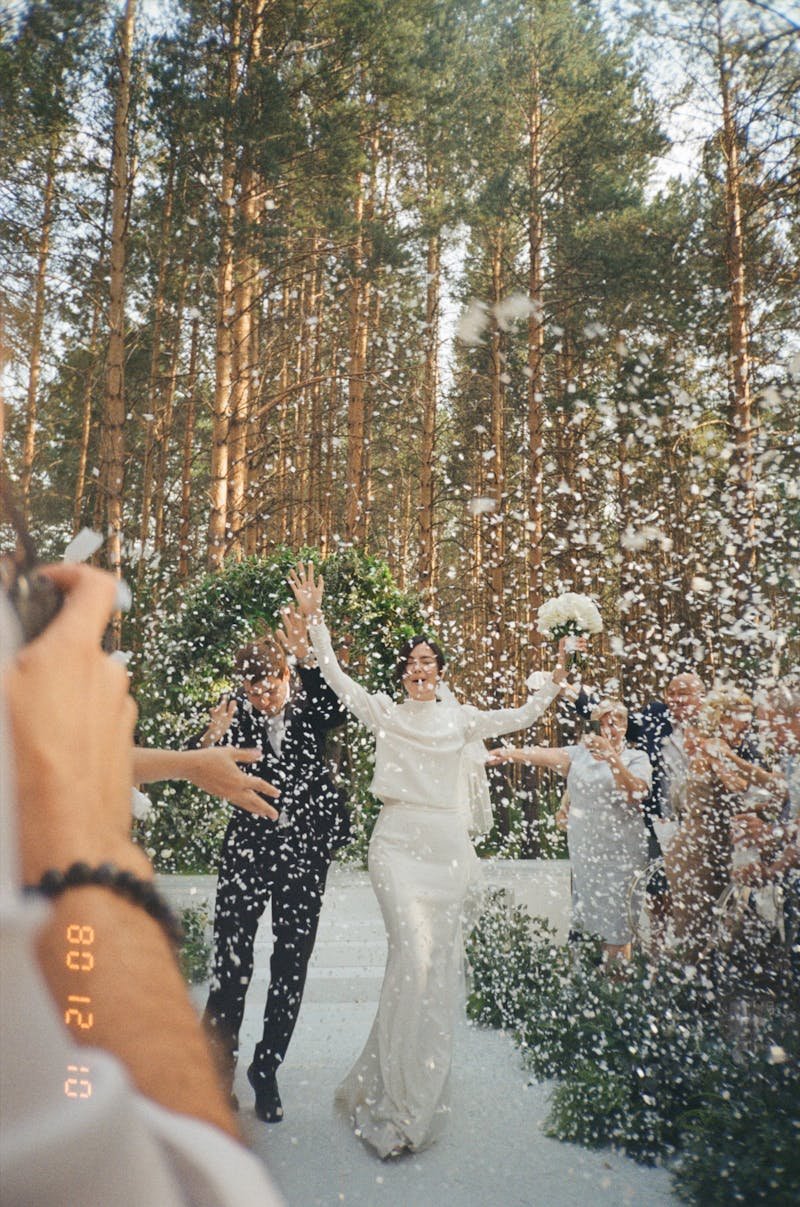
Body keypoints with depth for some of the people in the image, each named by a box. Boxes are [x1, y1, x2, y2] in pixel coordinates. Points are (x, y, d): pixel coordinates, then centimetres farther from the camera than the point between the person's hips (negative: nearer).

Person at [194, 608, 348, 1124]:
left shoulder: (307, 709, -4)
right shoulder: (236, 713, -6)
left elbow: (337, 710, -27)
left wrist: (305, 654, -40)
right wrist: (211, 740, -36)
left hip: (306, 852, 2)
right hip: (249, 848, -1)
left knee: (292, 967, 11)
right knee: (232, 961, 0)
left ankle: (267, 1070, 29)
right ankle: (218, 1069, 21)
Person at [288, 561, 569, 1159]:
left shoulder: (459, 718, 13)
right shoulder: (384, 713, 7)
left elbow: (521, 717, 17)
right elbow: (334, 673, 2)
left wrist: (557, 677, 11)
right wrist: (314, 617, -3)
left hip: (448, 845, 3)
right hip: (399, 841, -3)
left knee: (441, 960, 5)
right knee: (414, 952, -14)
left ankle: (424, 1084, 25)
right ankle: (397, 1102, 0)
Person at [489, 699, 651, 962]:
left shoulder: (637, 758, 1)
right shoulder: (581, 753, 9)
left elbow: (636, 793, -17)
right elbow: (548, 755, -8)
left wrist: (612, 758, -28)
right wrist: (510, 753, -24)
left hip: (619, 851, -3)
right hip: (583, 848, 3)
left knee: (616, 930, -2)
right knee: (587, 920, 8)